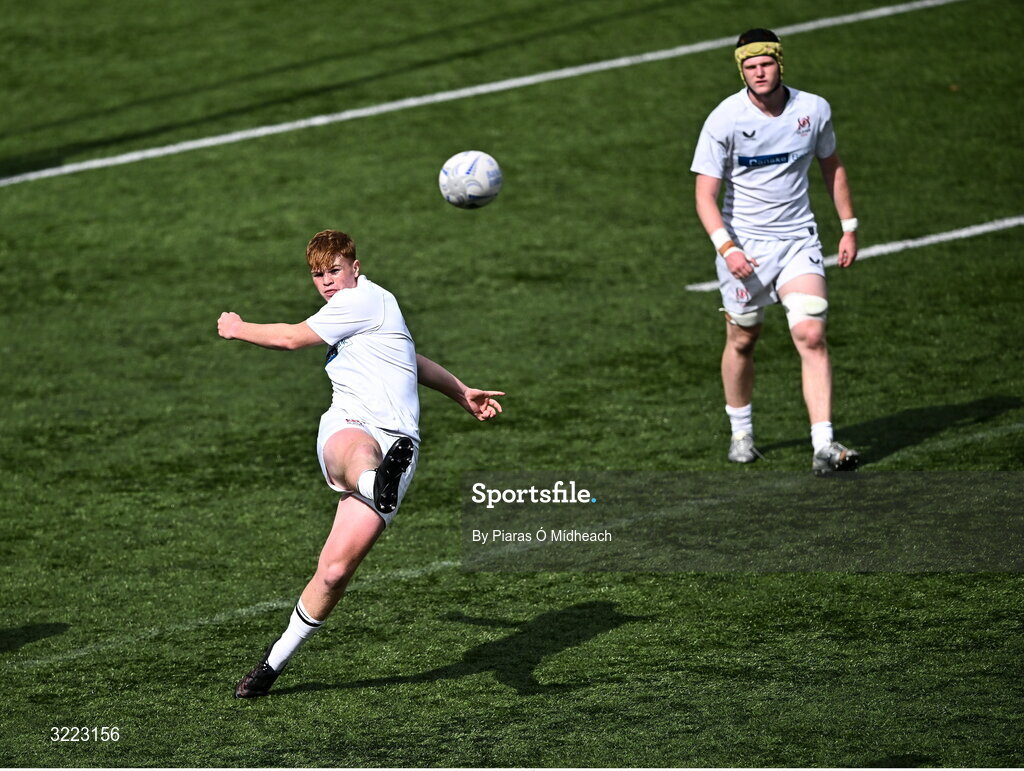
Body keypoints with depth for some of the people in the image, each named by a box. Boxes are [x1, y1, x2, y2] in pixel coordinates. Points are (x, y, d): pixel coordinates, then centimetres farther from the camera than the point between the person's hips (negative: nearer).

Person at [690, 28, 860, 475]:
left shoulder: (814, 110, -3)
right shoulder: (724, 120, -13)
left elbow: (832, 166, 15)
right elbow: (705, 195, -13)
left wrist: (848, 227, 13)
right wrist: (726, 247, -26)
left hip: (798, 240, 1)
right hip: (743, 245, -1)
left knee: (811, 335, -14)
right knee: (742, 341, 9)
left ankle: (824, 446, -18)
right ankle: (741, 434, 32)